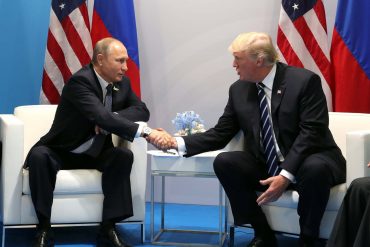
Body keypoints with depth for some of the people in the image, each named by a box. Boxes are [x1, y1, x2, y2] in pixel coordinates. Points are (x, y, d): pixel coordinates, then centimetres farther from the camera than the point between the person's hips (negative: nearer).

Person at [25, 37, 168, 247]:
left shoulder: (122, 82, -1)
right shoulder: (80, 81, -24)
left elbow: (142, 110, -1)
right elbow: (101, 117, -38)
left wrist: (110, 118, -21)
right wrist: (145, 132, -46)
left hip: (95, 153, 5)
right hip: (62, 152, -5)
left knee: (124, 156, -23)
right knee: (38, 155, -34)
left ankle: (108, 228, -20)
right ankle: (44, 228, -24)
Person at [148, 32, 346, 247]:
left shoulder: (305, 81, -15)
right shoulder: (239, 89, 1)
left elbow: (312, 133, -21)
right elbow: (220, 134, 3)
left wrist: (286, 175, -30)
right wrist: (177, 143, -11)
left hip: (309, 162, -5)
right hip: (265, 166, 5)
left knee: (315, 168, -38)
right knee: (224, 162, -19)